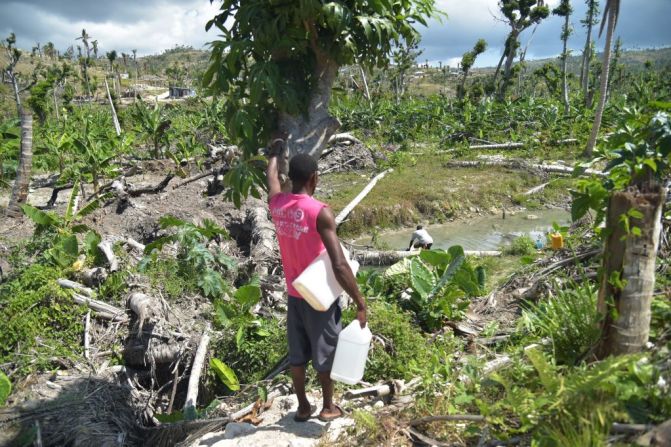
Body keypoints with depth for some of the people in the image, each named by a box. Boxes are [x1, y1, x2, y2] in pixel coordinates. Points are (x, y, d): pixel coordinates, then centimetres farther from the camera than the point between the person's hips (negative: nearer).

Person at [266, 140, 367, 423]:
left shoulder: (277, 204, -5)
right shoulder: (320, 212, -23)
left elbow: (272, 176, 21)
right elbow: (339, 266, -26)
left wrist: (275, 153, 41)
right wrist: (360, 303, -19)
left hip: (294, 294, 6)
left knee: (297, 354, 16)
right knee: (325, 352, 12)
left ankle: (303, 407, 29)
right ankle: (328, 407, 27)